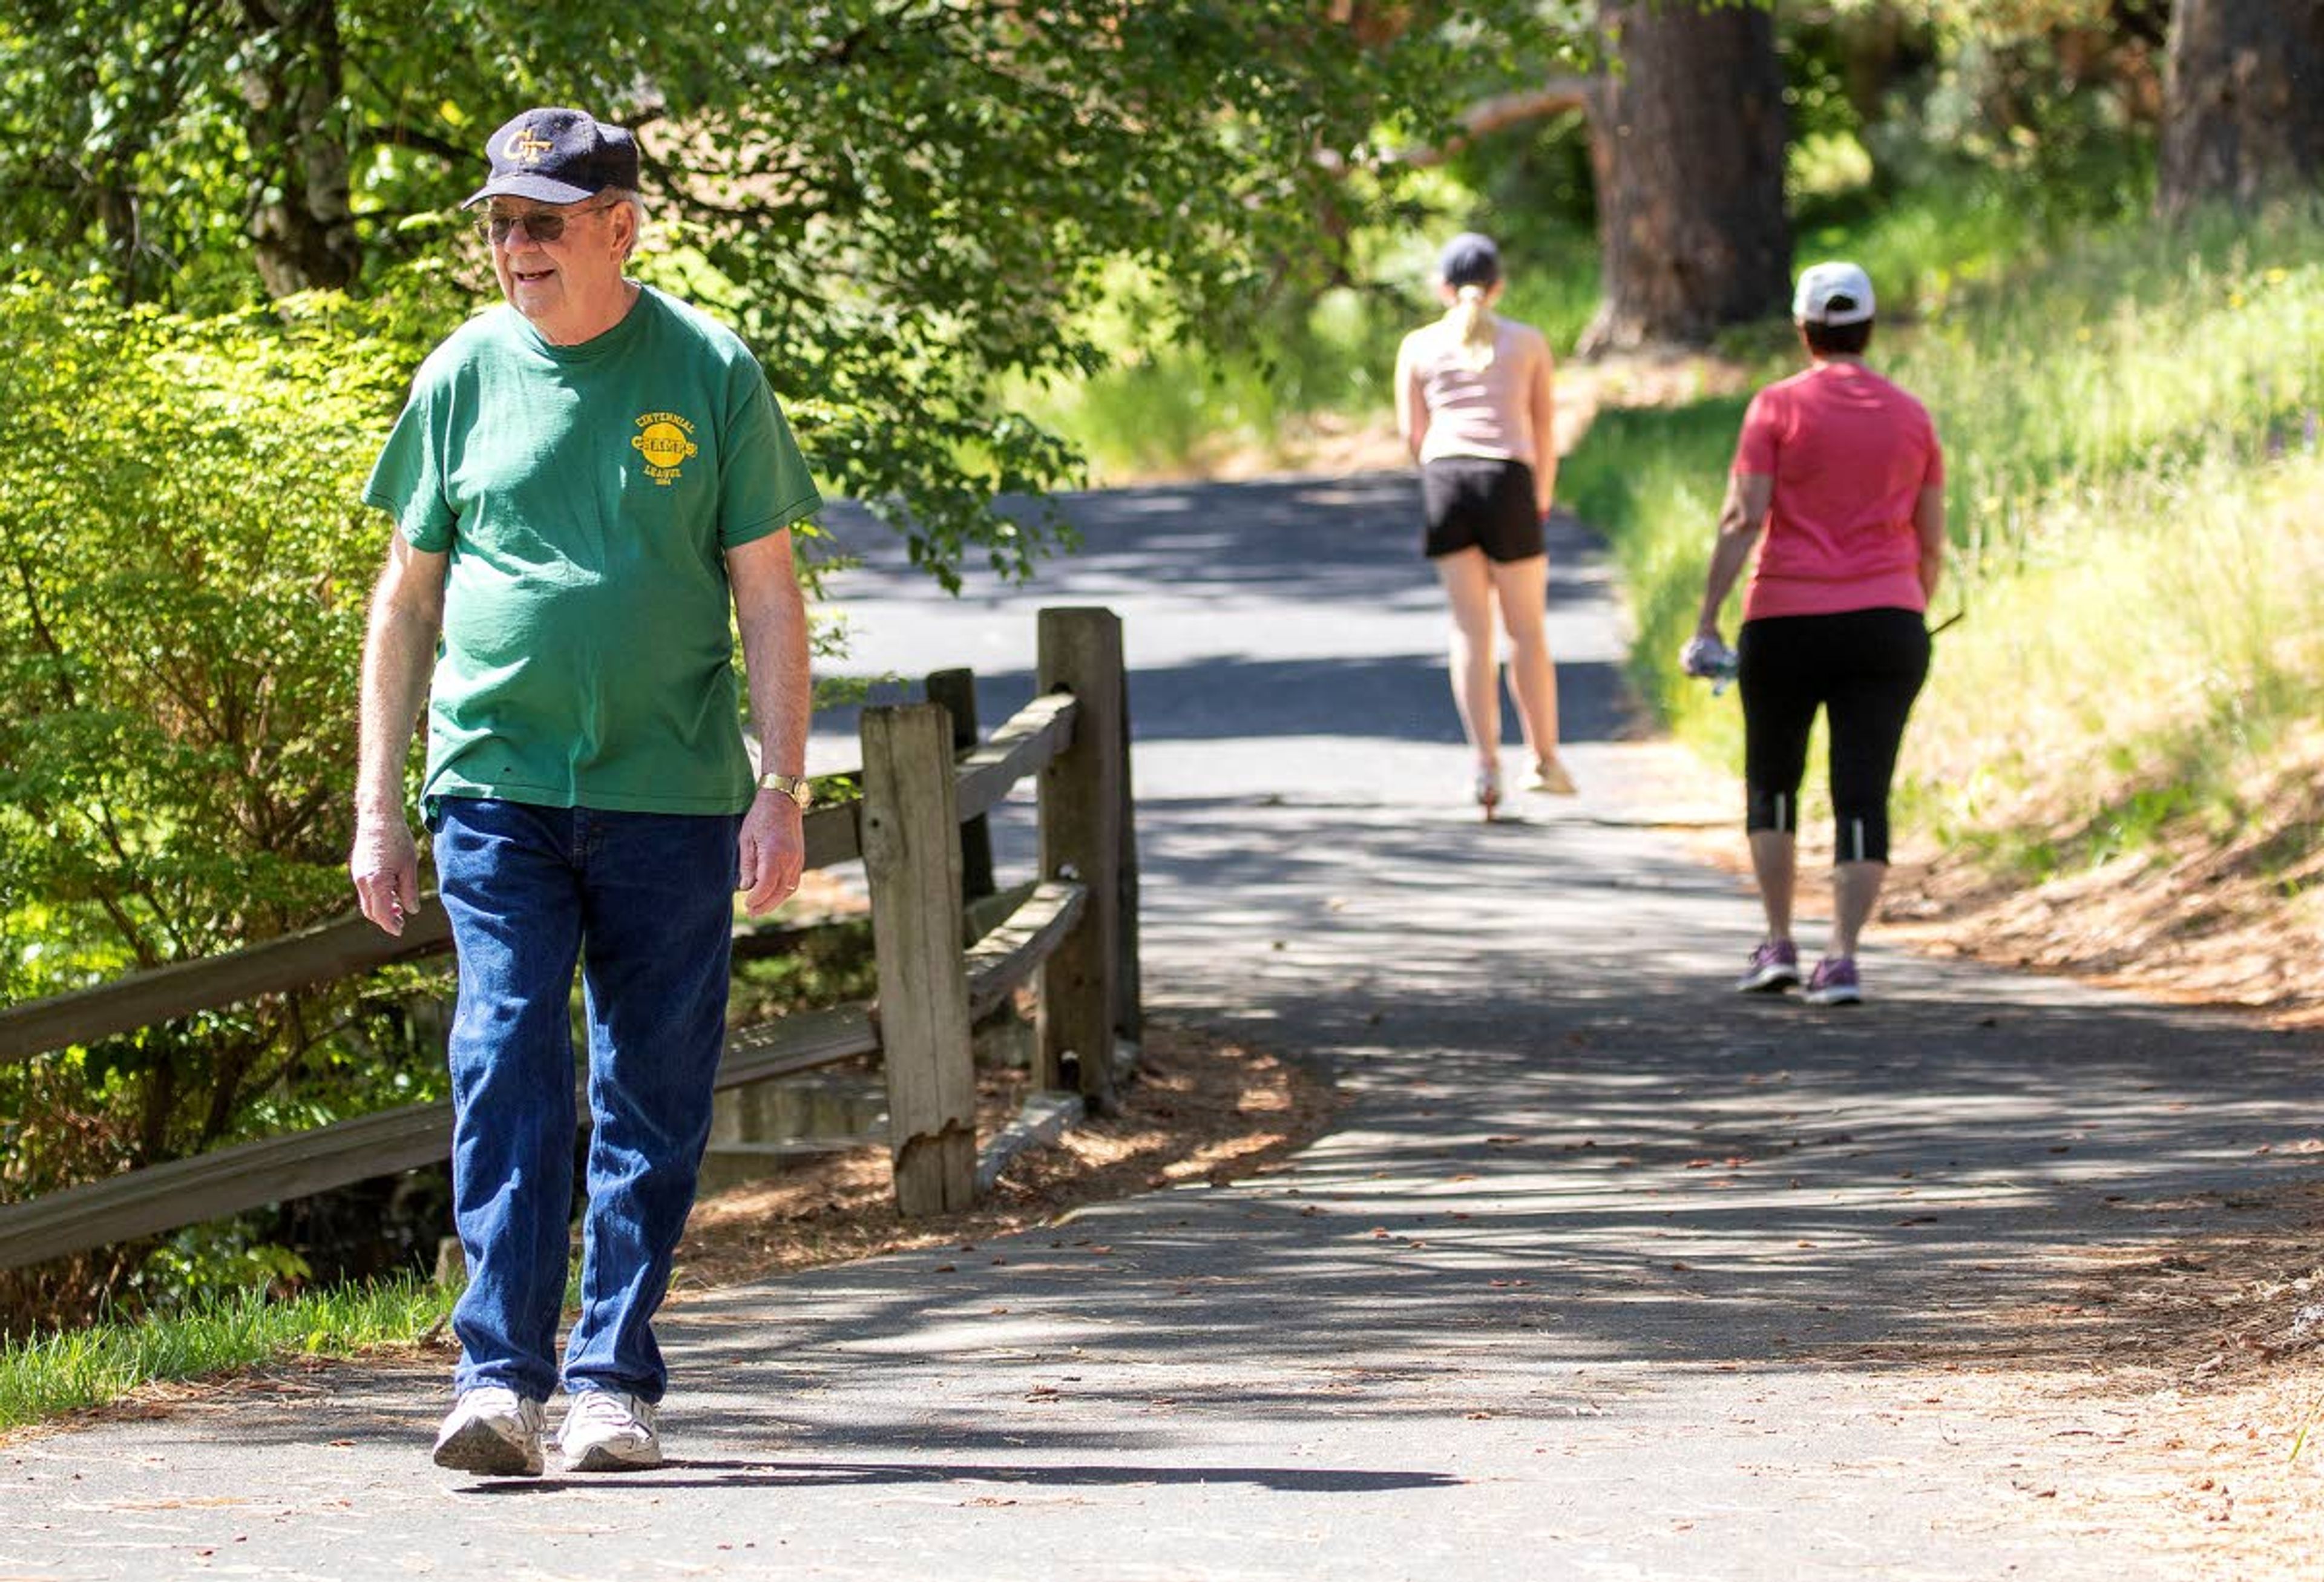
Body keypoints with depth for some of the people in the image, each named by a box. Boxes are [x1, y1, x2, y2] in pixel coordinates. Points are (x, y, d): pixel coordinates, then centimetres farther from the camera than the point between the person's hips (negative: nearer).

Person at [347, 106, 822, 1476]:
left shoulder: (708, 373, 3)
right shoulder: (464, 377, 7)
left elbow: (768, 595, 5)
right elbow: (408, 597, 13)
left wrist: (782, 788, -4)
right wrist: (378, 807, 9)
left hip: (669, 796, 0)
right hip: (497, 784, 0)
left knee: (652, 1098, 3)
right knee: (506, 1077, -9)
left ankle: (615, 1385, 11)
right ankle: (501, 1377, -12)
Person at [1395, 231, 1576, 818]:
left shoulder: (1418, 346, 12)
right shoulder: (1528, 342, 11)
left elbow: (1412, 433, 8)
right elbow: (1544, 429, 11)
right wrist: (1542, 498, 21)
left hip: (1444, 480, 1)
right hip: (1508, 481, -1)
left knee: (1470, 629, 3)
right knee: (1527, 629, 8)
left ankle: (1486, 762, -6)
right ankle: (1545, 759, 14)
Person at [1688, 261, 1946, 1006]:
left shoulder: (1777, 408, -3)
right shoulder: (1911, 417, 7)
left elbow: (1742, 519, -10)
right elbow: (1932, 541, 10)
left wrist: (1707, 622, -10)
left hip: (1787, 623, -2)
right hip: (1887, 624, 2)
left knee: (1772, 781, 17)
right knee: (1863, 796, -1)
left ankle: (1778, 946, 13)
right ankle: (1842, 961, -10)